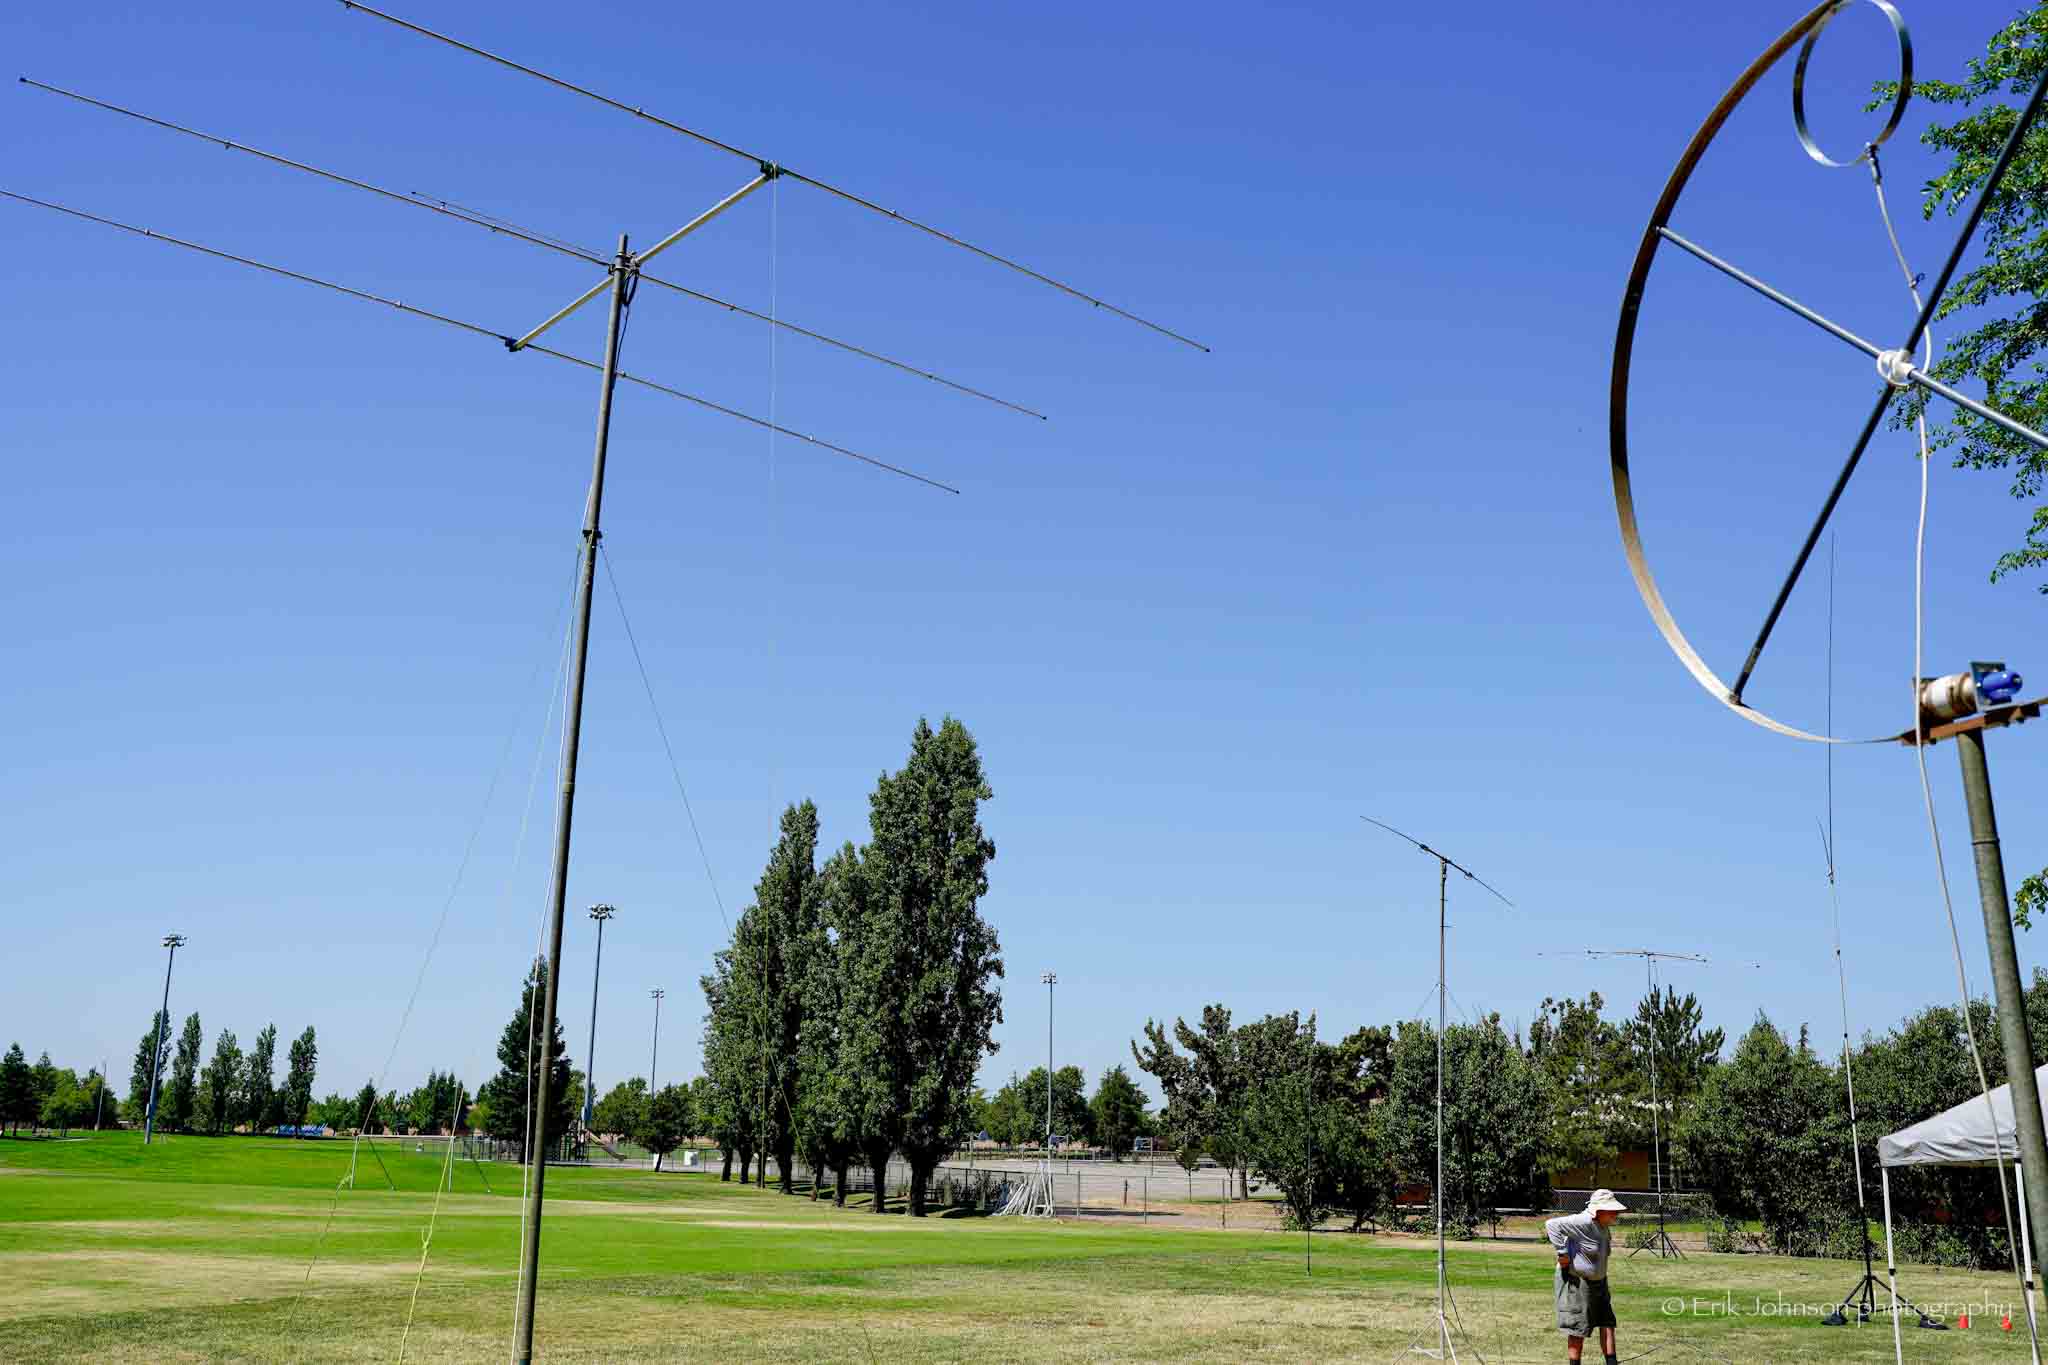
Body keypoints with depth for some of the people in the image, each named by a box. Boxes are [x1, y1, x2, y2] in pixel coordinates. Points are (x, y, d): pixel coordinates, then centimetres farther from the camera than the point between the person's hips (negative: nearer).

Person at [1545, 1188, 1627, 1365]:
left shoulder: (1603, 1226, 4)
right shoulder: (1583, 1222, -25)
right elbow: (1552, 1225, -33)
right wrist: (1562, 1253, -30)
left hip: (1597, 1282, 9)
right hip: (1576, 1281, -9)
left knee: (1607, 1324, 6)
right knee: (1578, 1330, 0)